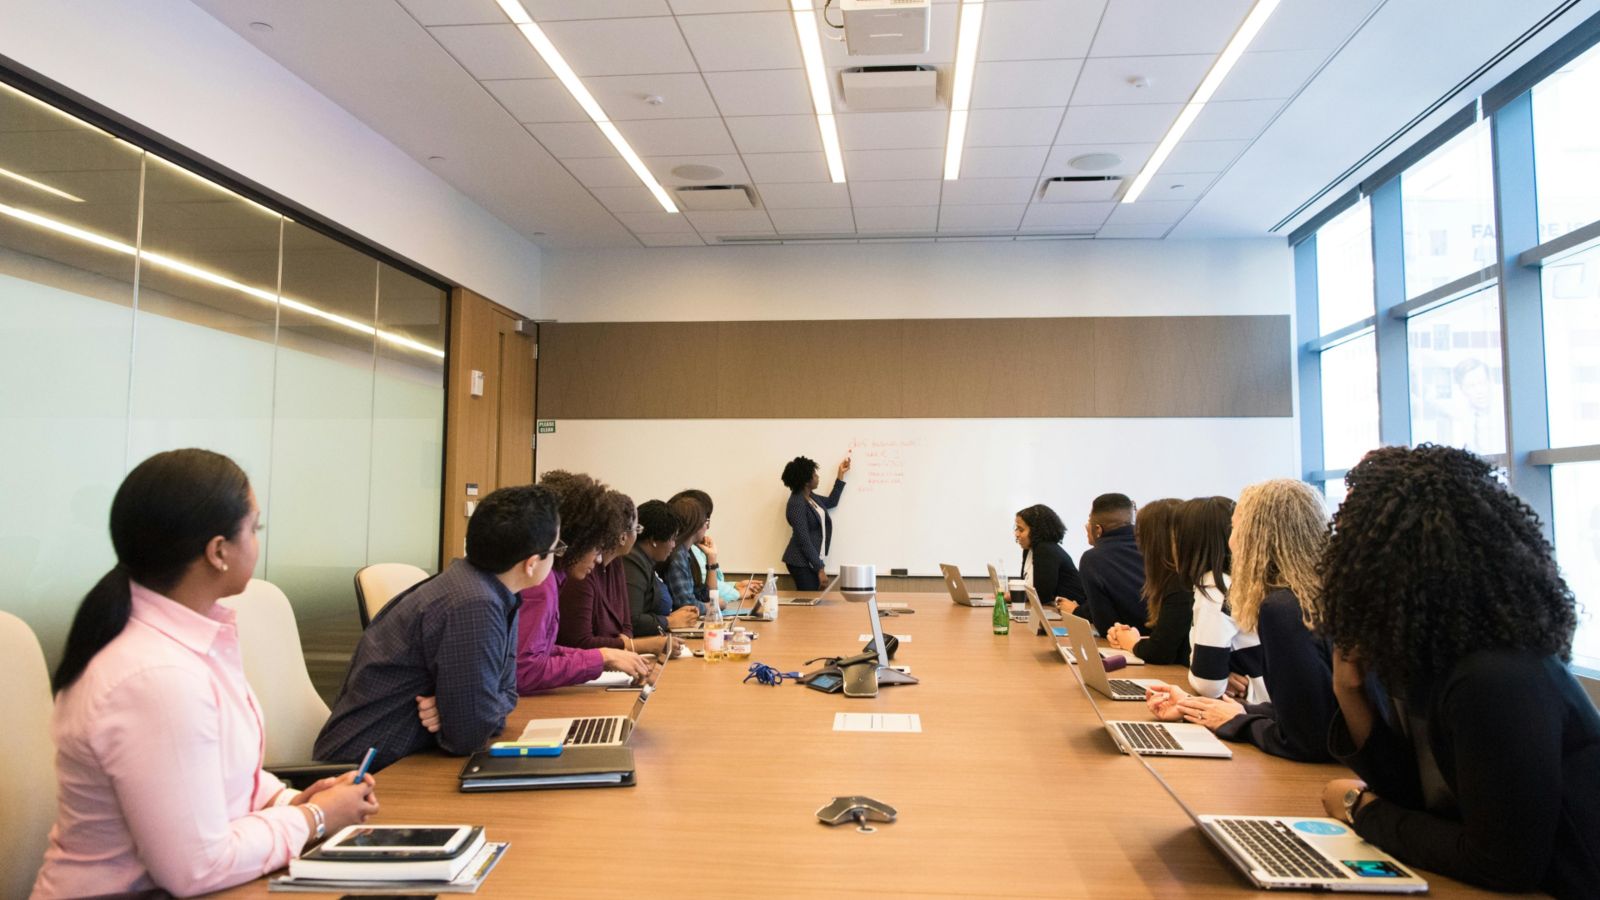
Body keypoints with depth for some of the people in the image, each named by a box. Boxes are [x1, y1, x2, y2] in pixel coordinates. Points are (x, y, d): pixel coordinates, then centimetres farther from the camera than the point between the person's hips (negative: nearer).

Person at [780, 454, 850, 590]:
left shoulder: (810, 496, 8)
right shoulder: (797, 504, -20)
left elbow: (831, 502, 27)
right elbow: (804, 541, -22)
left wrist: (841, 474, 24)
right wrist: (820, 568, -20)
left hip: (812, 560, 9)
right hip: (802, 563, -9)